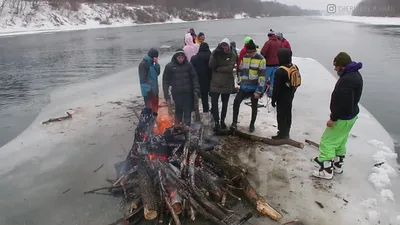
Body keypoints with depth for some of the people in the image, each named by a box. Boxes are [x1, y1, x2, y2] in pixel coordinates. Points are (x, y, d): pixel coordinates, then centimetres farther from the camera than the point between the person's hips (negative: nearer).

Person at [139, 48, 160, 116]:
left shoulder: (152, 63, 13)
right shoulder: (143, 64, -13)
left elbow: (157, 73, 14)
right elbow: (143, 78, -18)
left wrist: (157, 64, 1)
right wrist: (148, 87, -24)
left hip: (154, 88, 9)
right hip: (148, 89, -9)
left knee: (155, 103, 16)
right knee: (149, 105, -5)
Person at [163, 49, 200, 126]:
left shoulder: (188, 65, 1)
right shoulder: (169, 66, -2)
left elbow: (194, 77, 5)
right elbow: (165, 81, 1)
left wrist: (196, 89, -5)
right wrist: (166, 95, -2)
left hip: (188, 92, 1)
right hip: (177, 93, -1)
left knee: (188, 112, 4)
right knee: (178, 111, 9)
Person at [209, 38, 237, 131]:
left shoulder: (232, 55, -6)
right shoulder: (215, 53, -3)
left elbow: (230, 68, -17)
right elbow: (211, 66, -15)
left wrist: (217, 69, -15)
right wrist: (215, 55, -27)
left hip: (227, 83, 0)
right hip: (215, 83, 0)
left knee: (225, 104, 14)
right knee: (214, 103, -4)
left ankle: (222, 121, 31)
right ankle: (216, 122, 10)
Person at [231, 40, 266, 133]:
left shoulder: (261, 59, -12)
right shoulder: (244, 57, 5)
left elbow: (262, 76, -14)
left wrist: (259, 91, -17)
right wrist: (240, 83, 13)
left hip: (255, 88, -4)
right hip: (244, 87, 4)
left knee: (254, 106, 9)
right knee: (236, 102, -10)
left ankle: (252, 125, 26)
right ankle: (234, 123, -1)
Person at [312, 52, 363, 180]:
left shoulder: (347, 79, -27)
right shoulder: (355, 74, 8)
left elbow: (343, 102, -29)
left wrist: (333, 118, -20)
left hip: (343, 118, -10)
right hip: (350, 115, 11)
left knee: (327, 142, -2)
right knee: (340, 142, 22)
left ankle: (326, 171, 5)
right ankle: (337, 166, 36)